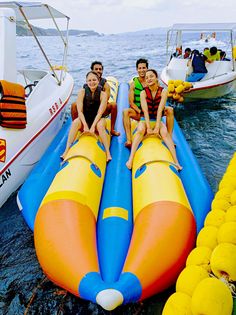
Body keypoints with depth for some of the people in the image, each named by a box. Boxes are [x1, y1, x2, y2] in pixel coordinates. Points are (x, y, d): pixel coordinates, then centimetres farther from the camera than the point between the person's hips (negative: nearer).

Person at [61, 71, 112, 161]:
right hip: (84, 120, 1)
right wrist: (85, 125, -25)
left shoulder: (103, 94, -8)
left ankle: (108, 153, -30)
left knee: (100, 125, -34)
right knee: (75, 122, -30)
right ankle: (66, 150, -29)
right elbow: (80, 111, -12)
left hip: (97, 120, -1)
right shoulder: (82, 92, -6)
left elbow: (100, 113, -16)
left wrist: (93, 126, -27)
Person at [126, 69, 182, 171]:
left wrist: (157, 127, -23)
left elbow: (159, 111, -15)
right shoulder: (143, 93, -4)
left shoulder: (163, 92, -4)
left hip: (158, 120, 0)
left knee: (165, 132, -31)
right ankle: (131, 159, -41)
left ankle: (176, 161, -35)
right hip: (145, 120, 0)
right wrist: (148, 127, -24)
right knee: (140, 130, -34)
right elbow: (145, 111, -15)